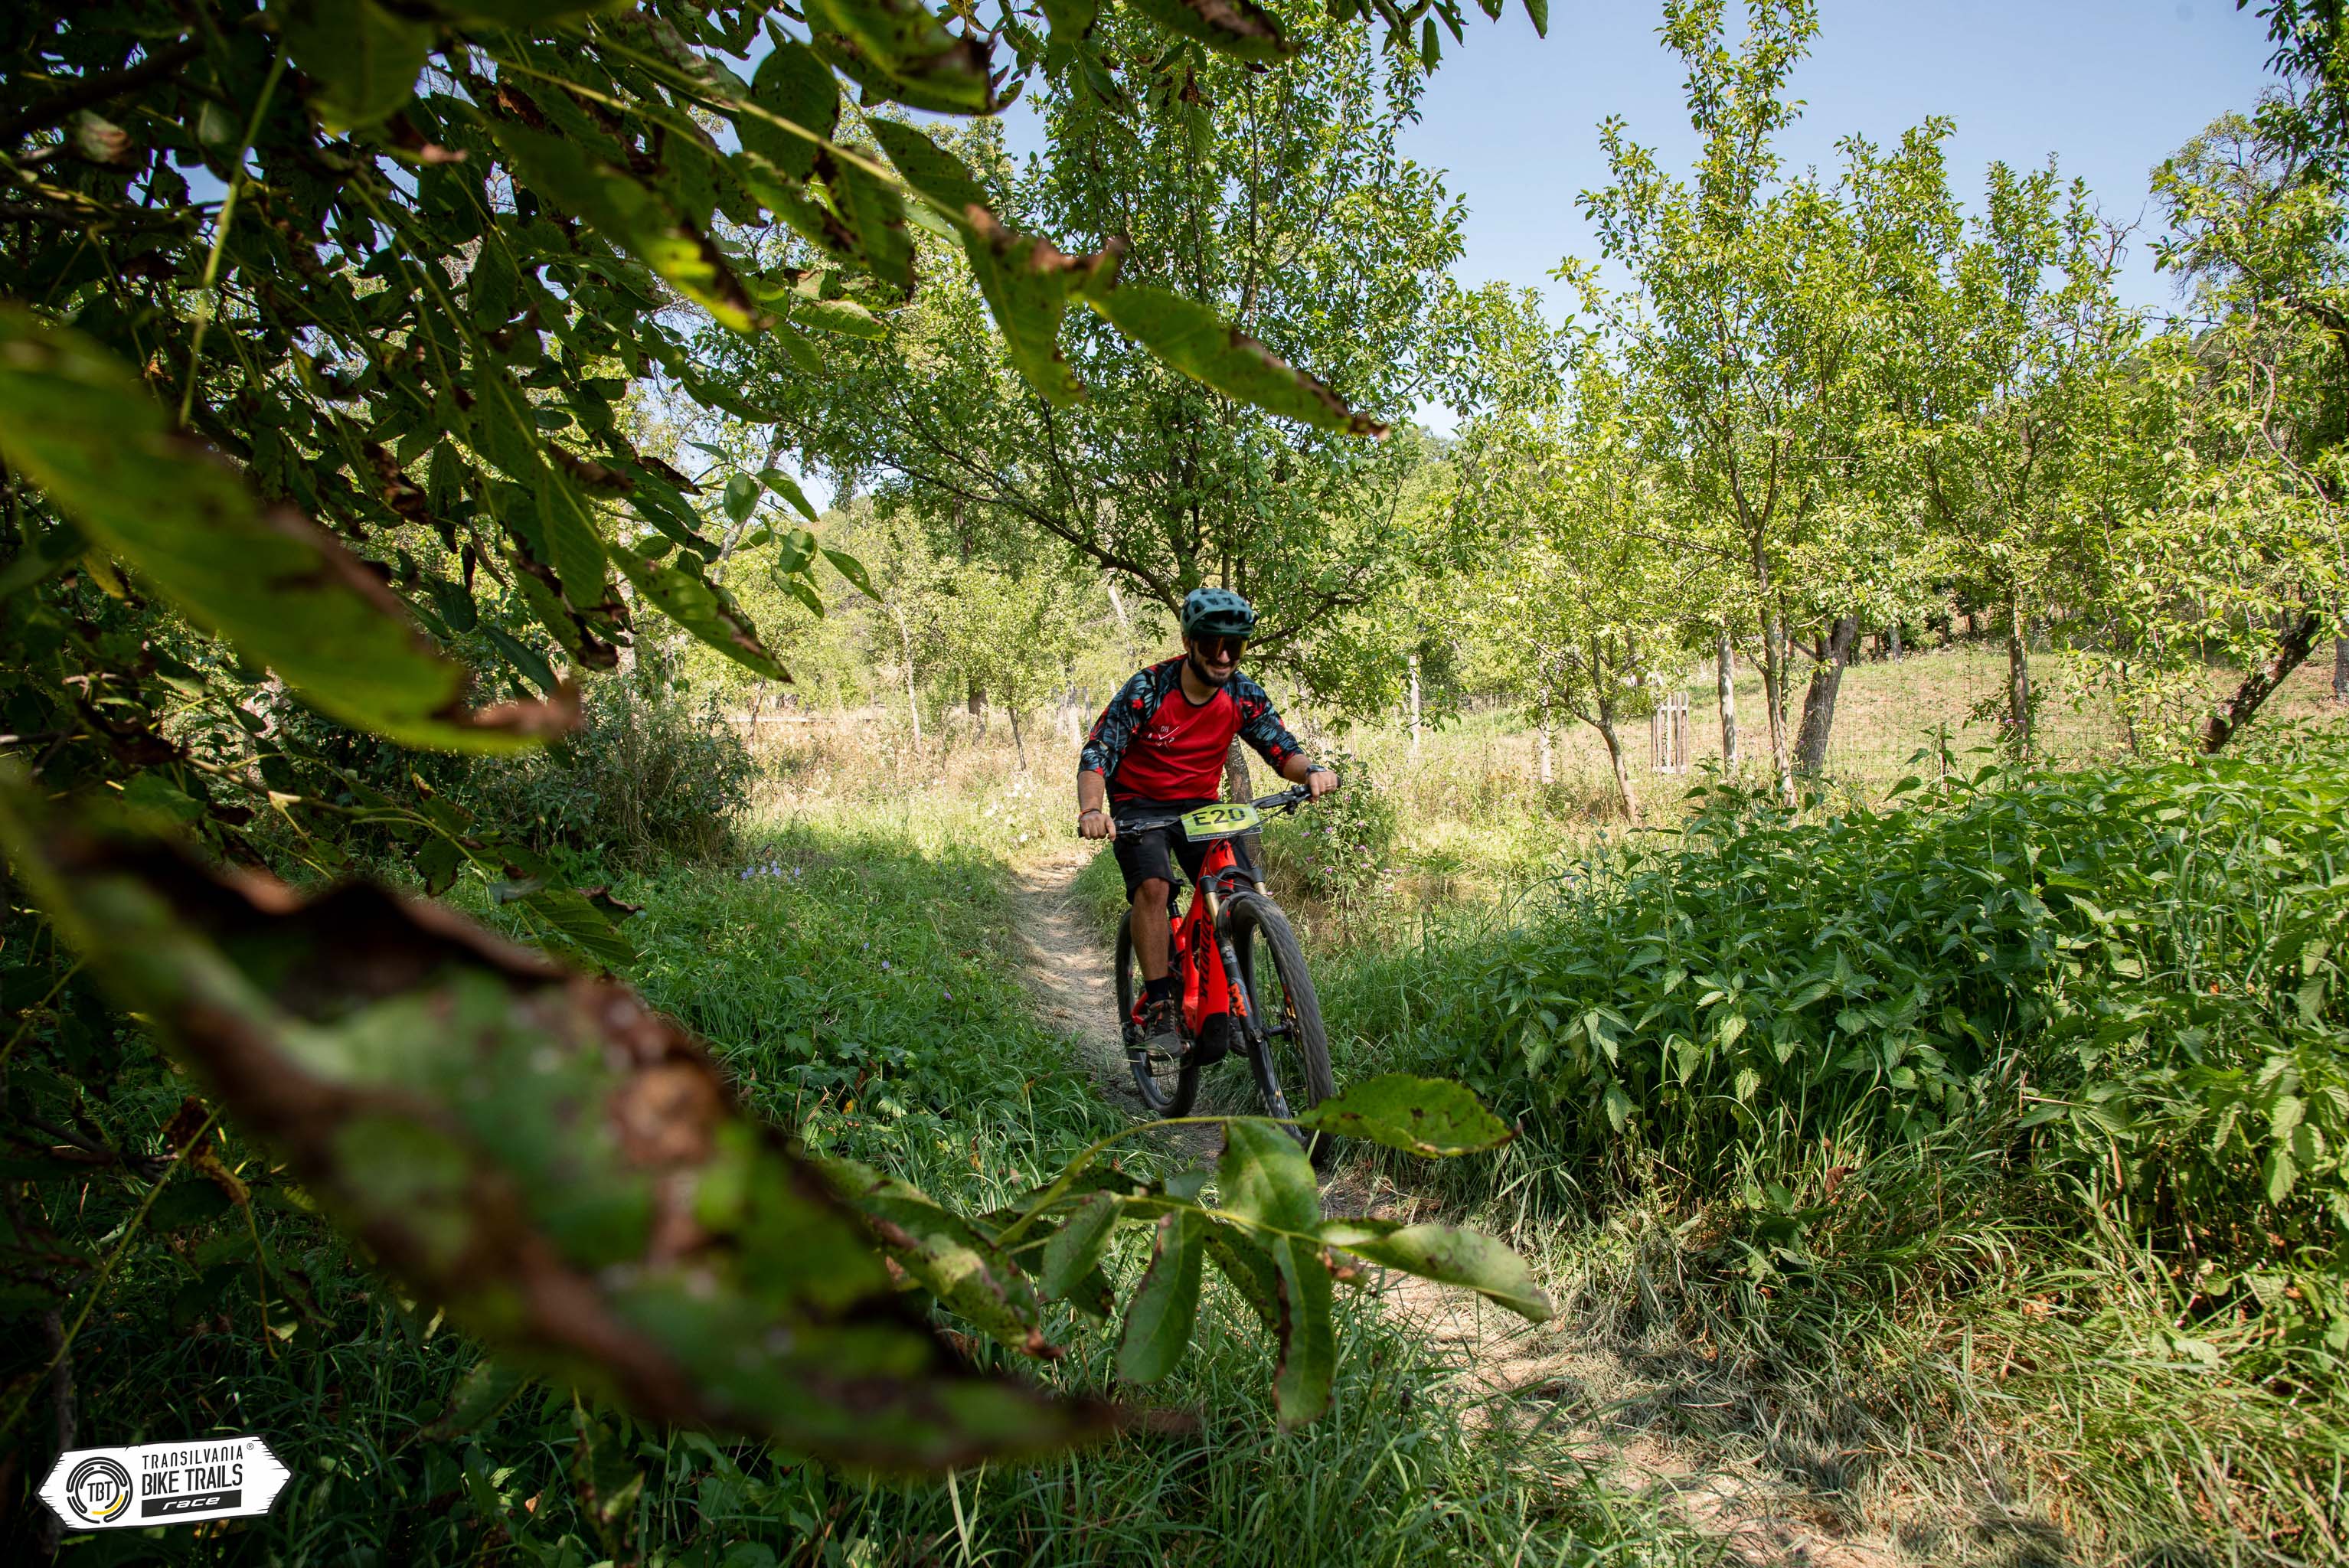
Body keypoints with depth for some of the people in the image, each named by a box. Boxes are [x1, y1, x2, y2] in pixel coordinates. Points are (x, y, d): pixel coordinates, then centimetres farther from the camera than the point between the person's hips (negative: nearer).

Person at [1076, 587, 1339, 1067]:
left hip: (1200, 803, 3)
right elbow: (1097, 754, -23)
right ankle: (1159, 1005, -20)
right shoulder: (1148, 689, -20)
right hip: (1139, 804, -3)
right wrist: (1091, 810, -42)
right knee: (1153, 885, -28)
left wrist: (1311, 770, -31)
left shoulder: (1244, 695, -9)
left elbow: (1282, 749, -7)